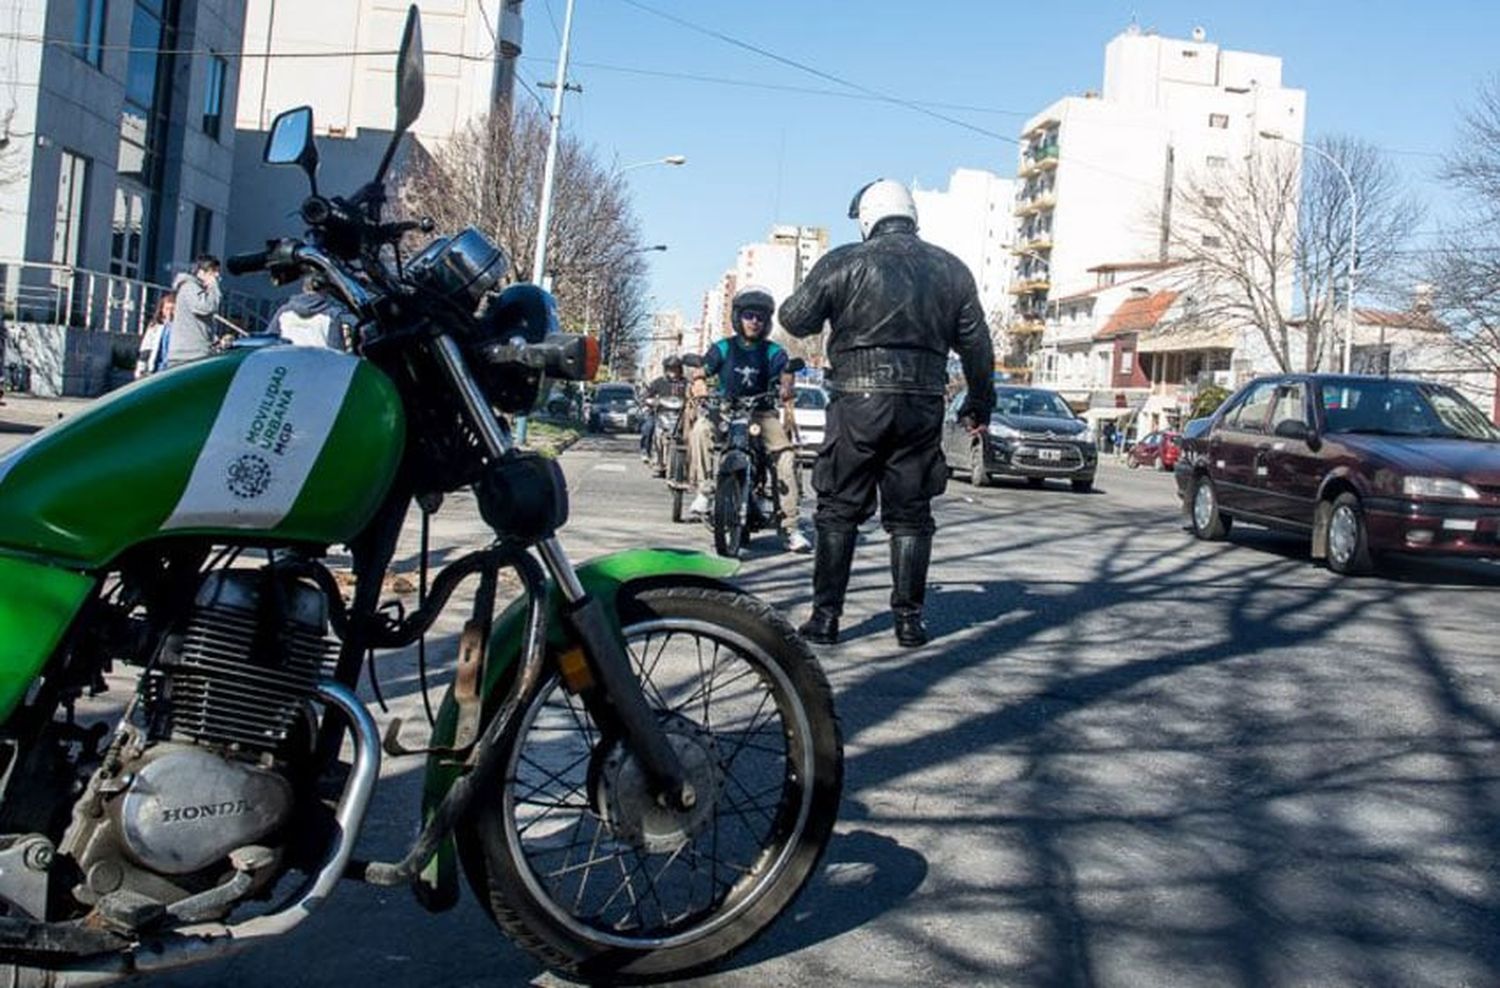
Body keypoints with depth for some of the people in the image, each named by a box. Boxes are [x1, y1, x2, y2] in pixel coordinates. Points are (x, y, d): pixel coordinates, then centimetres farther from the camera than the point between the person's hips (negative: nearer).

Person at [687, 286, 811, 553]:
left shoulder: (773, 352, 9)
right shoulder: (723, 348, 9)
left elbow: (785, 371, -6)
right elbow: (703, 368, 0)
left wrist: (785, 387, -31)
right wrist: (698, 380, -25)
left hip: (761, 412, 1)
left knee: (786, 454, -22)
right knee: (701, 429, -33)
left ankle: (790, 527, -20)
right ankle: (705, 490, -30)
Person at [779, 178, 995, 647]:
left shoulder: (843, 263, -1)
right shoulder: (951, 270, 11)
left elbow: (795, 319, 0)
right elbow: (976, 344, 13)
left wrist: (812, 298, 23)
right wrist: (980, 405, 23)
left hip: (858, 402, -3)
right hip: (923, 406, 3)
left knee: (839, 512, 5)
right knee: (911, 516, 10)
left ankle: (825, 617, 5)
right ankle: (909, 619, 11)